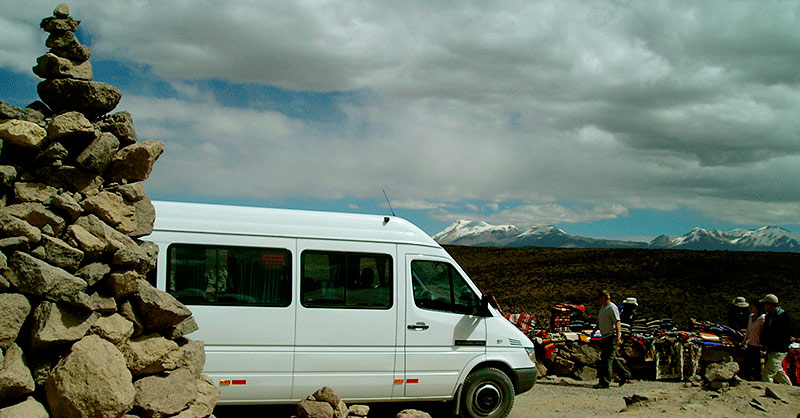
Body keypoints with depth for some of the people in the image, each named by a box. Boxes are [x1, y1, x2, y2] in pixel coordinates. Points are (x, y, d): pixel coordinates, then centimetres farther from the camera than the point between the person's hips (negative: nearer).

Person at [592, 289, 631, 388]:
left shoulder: (612, 308, -13)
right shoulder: (602, 308, 17)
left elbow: (617, 323, -20)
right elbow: (599, 322, 27)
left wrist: (618, 338, -26)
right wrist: (594, 331, 14)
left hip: (612, 337, -10)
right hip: (605, 337, 10)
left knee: (607, 359, -11)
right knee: (612, 359, 15)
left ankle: (605, 382, -10)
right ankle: (625, 375, 28)